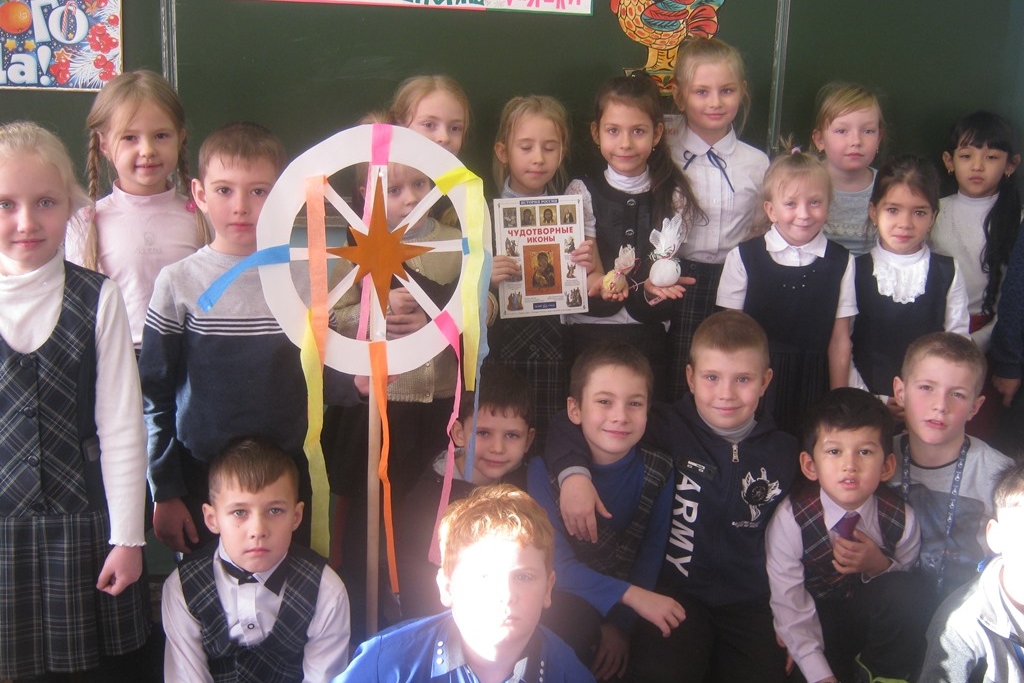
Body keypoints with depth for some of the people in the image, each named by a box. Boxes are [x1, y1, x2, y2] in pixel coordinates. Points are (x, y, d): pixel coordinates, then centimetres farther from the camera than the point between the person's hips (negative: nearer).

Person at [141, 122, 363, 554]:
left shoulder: (303, 282, 0)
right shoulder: (178, 283, -4)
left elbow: (321, 376, 6)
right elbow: (154, 395, 0)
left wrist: (358, 380, -16)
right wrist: (165, 493, 0)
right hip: (200, 479, -1)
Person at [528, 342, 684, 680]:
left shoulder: (658, 472, -7)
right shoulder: (545, 469, -14)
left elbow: (651, 557, -3)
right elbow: (557, 564, -20)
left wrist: (620, 625, -15)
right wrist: (631, 595, -30)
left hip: (627, 611, 3)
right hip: (563, 600, -2)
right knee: (571, 620, -33)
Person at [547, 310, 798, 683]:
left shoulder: (785, 453, 5)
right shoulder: (670, 429, -4)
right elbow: (570, 425, -4)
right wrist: (574, 471, -24)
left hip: (752, 607, 3)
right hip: (675, 593, -3)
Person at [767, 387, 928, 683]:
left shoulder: (901, 519, -13)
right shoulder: (791, 519, -19)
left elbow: (904, 596, -1)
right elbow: (790, 607, -18)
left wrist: (880, 566, -23)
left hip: (874, 615, 3)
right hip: (817, 621, -2)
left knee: (904, 589, -27)